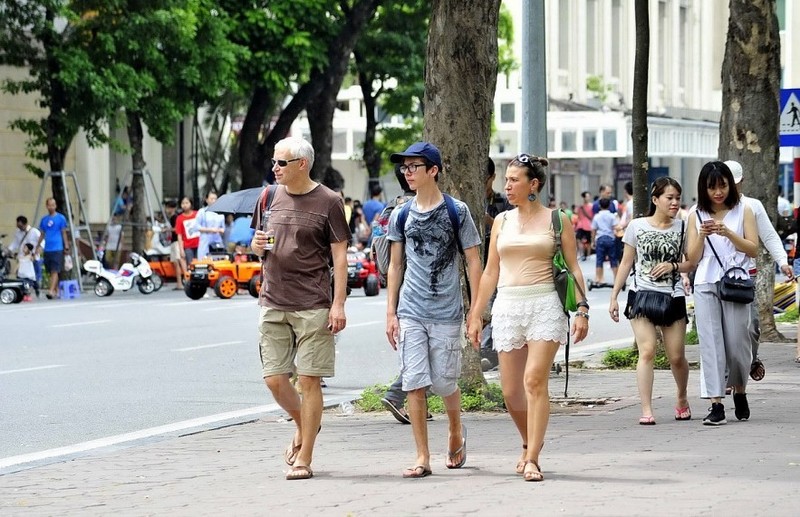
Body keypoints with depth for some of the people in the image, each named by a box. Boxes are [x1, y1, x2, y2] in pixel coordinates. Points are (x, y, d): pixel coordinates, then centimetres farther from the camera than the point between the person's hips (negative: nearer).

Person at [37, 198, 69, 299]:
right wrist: (37, 246, 15)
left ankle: (52, 291, -20)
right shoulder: (44, 219, 12)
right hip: (47, 249, 5)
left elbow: (64, 233, 3)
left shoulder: (61, 218, 0)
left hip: (57, 248, -5)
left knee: (55, 271, -13)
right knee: (51, 272, 9)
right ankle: (56, 291, 19)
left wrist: (66, 246, 0)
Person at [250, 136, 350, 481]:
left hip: (313, 307, -5)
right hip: (273, 304, 5)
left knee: (309, 381, -2)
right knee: (275, 380, 3)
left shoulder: (328, 202, -3)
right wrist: (257, 245, -3)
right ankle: (302, 427, 31)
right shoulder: (270, 198, 11)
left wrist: (338, 304, -10)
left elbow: (339, 256, -3)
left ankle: (304, 459, 4)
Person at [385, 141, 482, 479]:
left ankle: (456, 433, 32)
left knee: (444, 382, 1)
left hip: (447, 312, -3)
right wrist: (391, 313, 8)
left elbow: (473, 262, 1)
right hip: (410, 313, 3)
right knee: (414, 383, -4)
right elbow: (396, 265, 14)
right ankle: (422, 458, 0)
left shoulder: (456, 212, -1)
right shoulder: (401, 216, 8)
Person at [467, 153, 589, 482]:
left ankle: (532, 459, -15)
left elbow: (573, 268, 4)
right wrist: (476, 314, 15)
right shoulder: (502, 221, 14)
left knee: (535, 380, -17)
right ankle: (530, 444, 28)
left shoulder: (556, 220, 4)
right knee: (511, 390, 3)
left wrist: (582, 310, -5)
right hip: (507, 306, 4)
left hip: (545, 305, -4)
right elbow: (491, 272, 17)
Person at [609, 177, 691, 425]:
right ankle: (646, 411, -13)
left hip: (672, 298, 1)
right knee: (647, 352, -13)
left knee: (677, 357, 4)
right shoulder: (637, 226, 2)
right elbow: (626, 263, 8)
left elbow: (692, 263, 9)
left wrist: (673, 266, -12)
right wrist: (614, 297, 6)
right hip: (642, 295, -1)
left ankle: (682, 400, 31)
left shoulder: (682, 228, 4)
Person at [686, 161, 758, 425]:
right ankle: (716, 405, -8)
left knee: (737, 342, 1)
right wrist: (702, 235, -12)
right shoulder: (696, 215, 8)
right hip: (705, 285, 1)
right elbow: (693, 258, 6)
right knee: (711, 344, -6)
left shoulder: (743, 211, 5)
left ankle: (740, 392, 26)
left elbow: (753, 249, 0)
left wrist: (728, 233, -14)